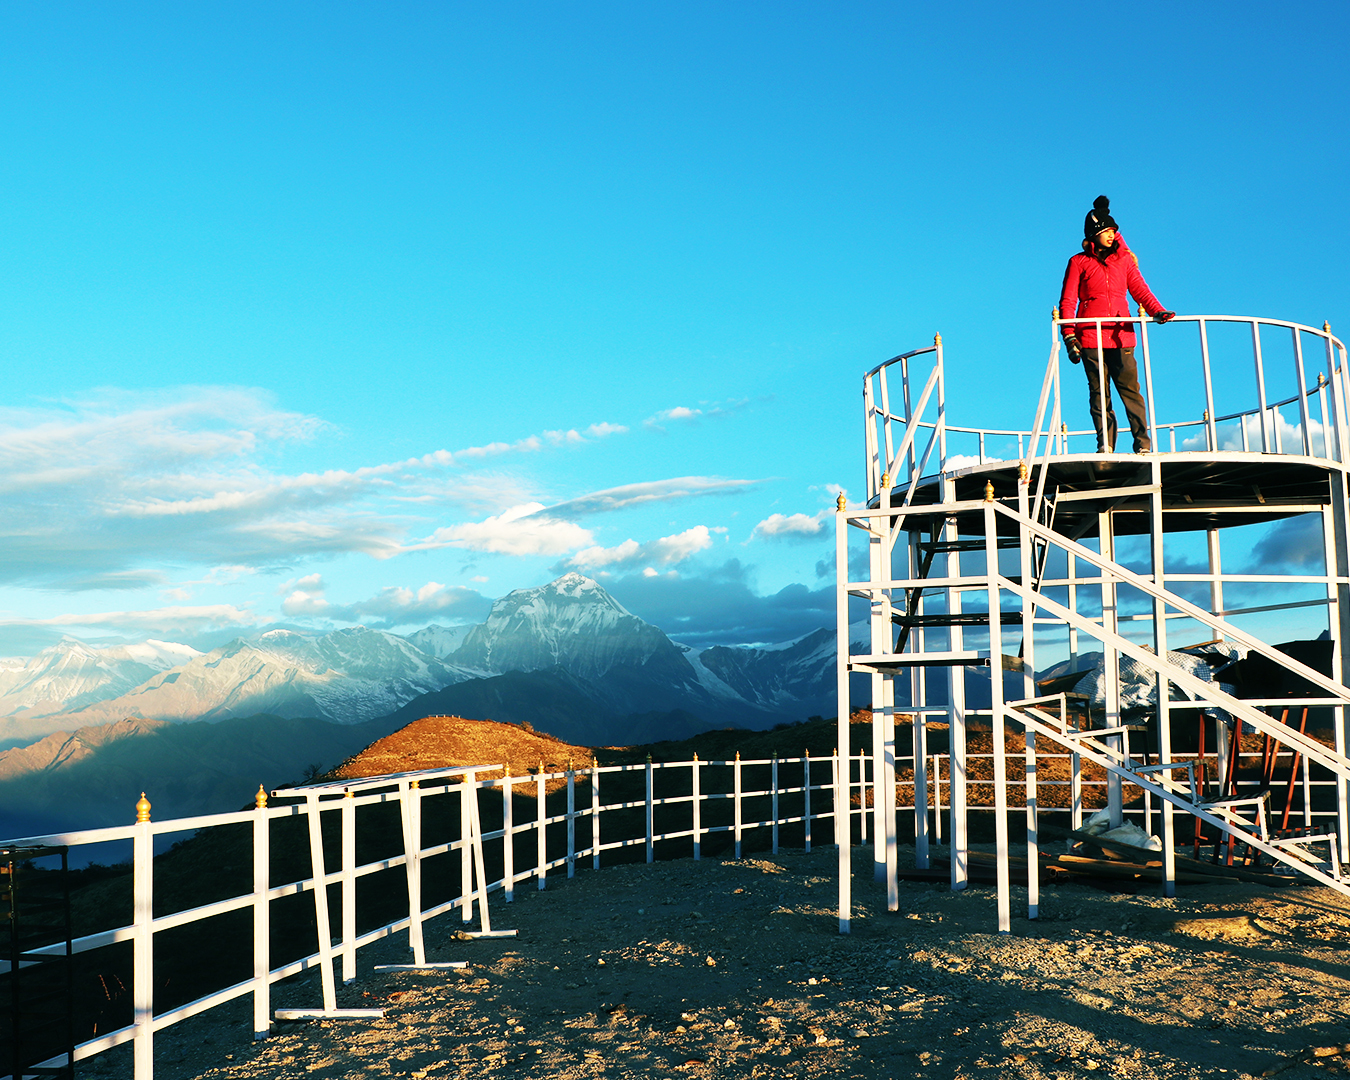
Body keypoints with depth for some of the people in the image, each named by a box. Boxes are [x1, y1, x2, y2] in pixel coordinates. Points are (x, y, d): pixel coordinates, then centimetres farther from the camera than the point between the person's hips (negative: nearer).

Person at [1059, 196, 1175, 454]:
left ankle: (1143, 443, -11)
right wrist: (1069, 336, -4)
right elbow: (1067, 301, 7)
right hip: (1090, 337, -1)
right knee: (1099, 391, -4)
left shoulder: (1124, 260, 18)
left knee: (1130, 389, -8)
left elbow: (1140, 290, 12)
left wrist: (1158, 311, -8)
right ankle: (1105, 444, -3)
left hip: (1121, 335, 1)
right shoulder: (1079, 262, 11)